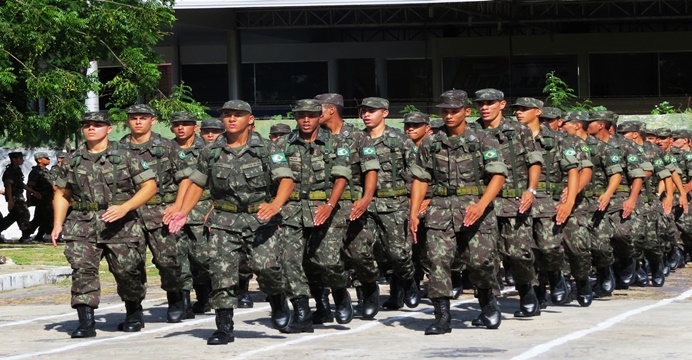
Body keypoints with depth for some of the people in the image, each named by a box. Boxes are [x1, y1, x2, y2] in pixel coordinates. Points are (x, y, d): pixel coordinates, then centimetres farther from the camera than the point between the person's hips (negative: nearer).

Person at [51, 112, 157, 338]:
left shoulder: (125, 157, 2)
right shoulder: (72, 161, 11)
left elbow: (149, 186, -1)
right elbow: (62, 193, 20)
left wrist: (124, 208, -14)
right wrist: (58, 223, 7)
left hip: (120, 226, -2)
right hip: (82, 225, 2)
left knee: (127, 270, 3)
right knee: (82, 269, -14)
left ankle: (134, 314, 29)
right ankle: (86, 322, -15)